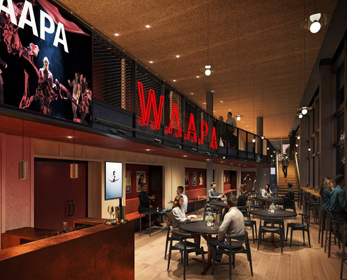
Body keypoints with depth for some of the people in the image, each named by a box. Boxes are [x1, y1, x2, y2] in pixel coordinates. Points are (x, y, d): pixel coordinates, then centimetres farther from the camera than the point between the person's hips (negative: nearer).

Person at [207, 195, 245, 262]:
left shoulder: (229, 214, -24)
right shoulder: (239, 212, 2)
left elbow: (221, 230, -32)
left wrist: (220, 238, -10)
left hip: (233, 243, -8)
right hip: (240, 242, 8)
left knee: (210, 240, 9)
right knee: (223, 238, 34)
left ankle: (215, 258, 27)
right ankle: (219, 257, 40)